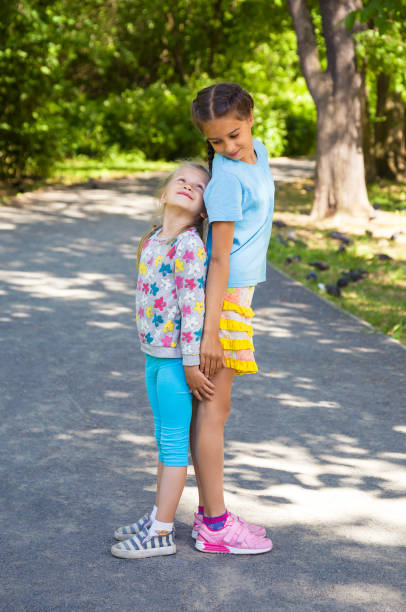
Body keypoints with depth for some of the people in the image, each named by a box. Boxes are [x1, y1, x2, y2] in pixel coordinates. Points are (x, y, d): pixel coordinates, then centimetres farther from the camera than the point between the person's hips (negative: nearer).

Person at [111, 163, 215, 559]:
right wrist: (152, 353, 17)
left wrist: (191, 364, -18)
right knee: (164, 438, 18)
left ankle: (161, 533, 8)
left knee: (173, 442, 0)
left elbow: (193, 307, -19)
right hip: (154, 353, 8)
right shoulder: (151, 240, 8)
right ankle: (159, 515, 31)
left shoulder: (190, 247, -17)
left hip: (177, 359, -8)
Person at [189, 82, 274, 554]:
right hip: (220, 298, -8)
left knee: (211, 409, 12)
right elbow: (220, 259, -20)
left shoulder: (258, 152, 7)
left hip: (237, 293, 8)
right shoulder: (227, 178, -18)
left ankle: (208, 513, 21)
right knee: (212, 410, -3)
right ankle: (216, 527, 4)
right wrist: (209, 332, -20)